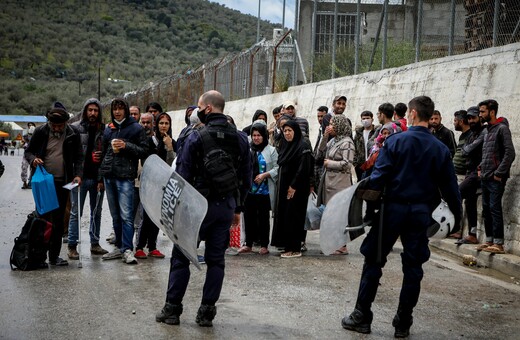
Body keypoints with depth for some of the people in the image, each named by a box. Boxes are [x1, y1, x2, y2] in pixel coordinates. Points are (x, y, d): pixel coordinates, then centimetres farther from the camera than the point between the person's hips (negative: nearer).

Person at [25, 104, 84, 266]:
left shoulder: (73, 134, 0)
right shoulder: (40, 131, -1)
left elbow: (78, 157, 5)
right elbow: (28, 151, 7)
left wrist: (78, 174, -11)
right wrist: (33, 159, -15)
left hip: (62, 182, 1)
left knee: (58, 220, 4)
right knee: (42, 217, 0)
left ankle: (54, 256, 12)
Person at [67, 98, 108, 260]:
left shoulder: (104, 130, 6)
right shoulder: (75, 128, -1)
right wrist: (90, 157, -11)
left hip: (97, 177, 3)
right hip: (80, 176, -3)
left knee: (96, 212, 11)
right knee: (76, 212, 0)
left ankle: (95, 244, 22)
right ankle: (72, 246, 7)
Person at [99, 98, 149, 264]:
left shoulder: (136, 128, 2)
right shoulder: (108, 129, 17)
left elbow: (144, 151, -2)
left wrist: (126, 146, -14)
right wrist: (101, 173, 18)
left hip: (125, 177, -6)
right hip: (109, 176, 6)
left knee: (126, 215, -10)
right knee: (115, 216, 11)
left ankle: (128, 249, -8)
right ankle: (119, 247, 19)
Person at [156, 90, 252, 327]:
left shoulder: (196, 137, -11)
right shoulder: (240, 139, 4)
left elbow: (183, 175, -10)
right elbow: (246, 177, 8)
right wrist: (238, 207, 15)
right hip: (227, 206, 4)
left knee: (181, 256, 7)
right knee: (216, 259, 10)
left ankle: (172, 309, 13)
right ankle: (207, 312, 12)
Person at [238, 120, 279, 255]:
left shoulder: (271, 150, 1)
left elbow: (277, 168, -5)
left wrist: (264, 175, -14)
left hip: (264, 190, -3)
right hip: (249, 190, 3)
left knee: (263, 218, 4)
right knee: (248, 217, 6)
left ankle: (264, 245, 13)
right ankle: (248, 244, 17)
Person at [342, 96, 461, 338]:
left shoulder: (396, 141, -8)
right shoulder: (441, 149, 1)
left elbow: (379, 176, -13)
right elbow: (449, 187, 5)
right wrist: (457, 216, 16)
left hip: (393, 208, -2)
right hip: (421, 213, 3)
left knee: (373, 262, 8)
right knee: (413, 268, 10)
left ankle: (361, 317, 11)